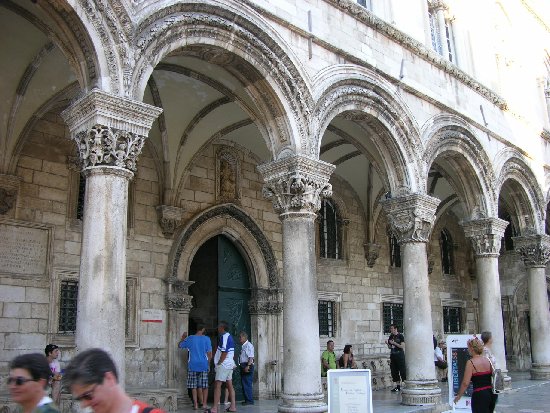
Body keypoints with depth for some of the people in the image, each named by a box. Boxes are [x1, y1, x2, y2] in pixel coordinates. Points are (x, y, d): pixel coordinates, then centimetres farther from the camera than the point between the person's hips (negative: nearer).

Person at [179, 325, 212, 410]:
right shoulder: (206, 339, -2)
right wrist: (208, 363, 10)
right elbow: (209, 354, -3)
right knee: (204, 386, 7)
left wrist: (183, 338, 29)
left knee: (194, 386, 6)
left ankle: (196, 404, 4)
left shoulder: (190, 338, 0)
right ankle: (204, 404, 5)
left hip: (193, 365, 0)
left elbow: (180, 345, 13)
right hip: (204, 365, 0)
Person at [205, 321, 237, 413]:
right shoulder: (229, 336, 15)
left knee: (217, 385, -8)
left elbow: (224, 352, -21)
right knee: (230, 385, 10)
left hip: (223, 364, -10)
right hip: (230, 364, 10)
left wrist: (218, 363, -13)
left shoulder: (224, 337, -14)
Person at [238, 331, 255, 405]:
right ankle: (247, 399, 19)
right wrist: (242, 366, 17)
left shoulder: (249, 345, -11)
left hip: (247, 366, -10)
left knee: (247, 384, -8)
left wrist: (248, 366, -25)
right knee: (243, 383, 12)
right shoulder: (243, 346, 17)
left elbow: (251, 357, -18)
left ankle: (250, 400, -2)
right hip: (243, 366, 10)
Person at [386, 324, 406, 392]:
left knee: (402, 370, -9)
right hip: (393, 355, 6)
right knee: (394, 371, 6)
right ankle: (398, 386, 14)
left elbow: (402, 346, -12)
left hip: (400, 355, -6)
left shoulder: (400, 336, -5)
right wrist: (387, 343, -4)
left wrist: (394, 343, -18)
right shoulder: (391, 337, 12)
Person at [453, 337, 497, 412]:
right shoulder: (488, 360, 7)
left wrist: (458, 396, -3)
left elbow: (465, 383, -13)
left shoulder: (471, 362, -13)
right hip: (491, 393, 7)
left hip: (479, 395, -7)